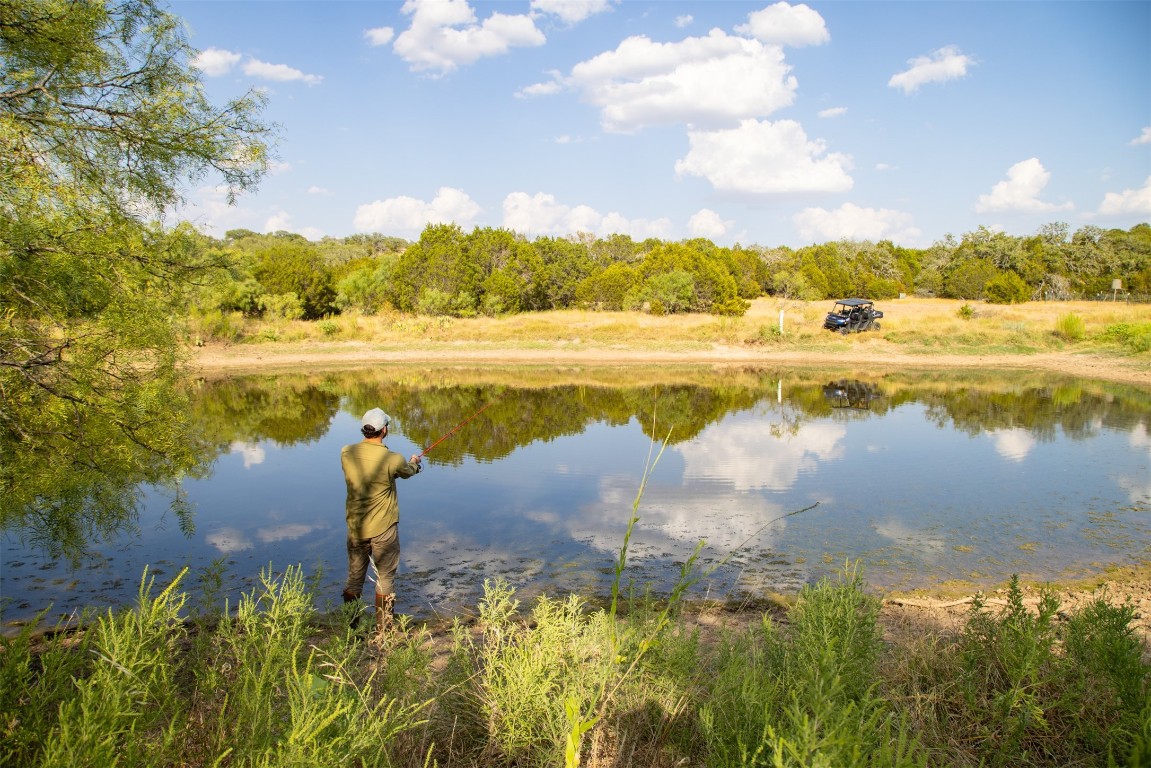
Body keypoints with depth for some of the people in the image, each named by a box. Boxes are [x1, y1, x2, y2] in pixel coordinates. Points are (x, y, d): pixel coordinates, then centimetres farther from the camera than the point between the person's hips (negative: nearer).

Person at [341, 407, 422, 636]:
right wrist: (414, 462, 30)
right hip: (383, 529, -4)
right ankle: (383, 630, 19)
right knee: (385, 578, 11)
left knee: (354, 578, 16)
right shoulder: (393, 459, -17)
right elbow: (409, 471, 5)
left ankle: (349, 628, 23)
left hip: (355, 528, 4)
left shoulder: (346, 453, -5)